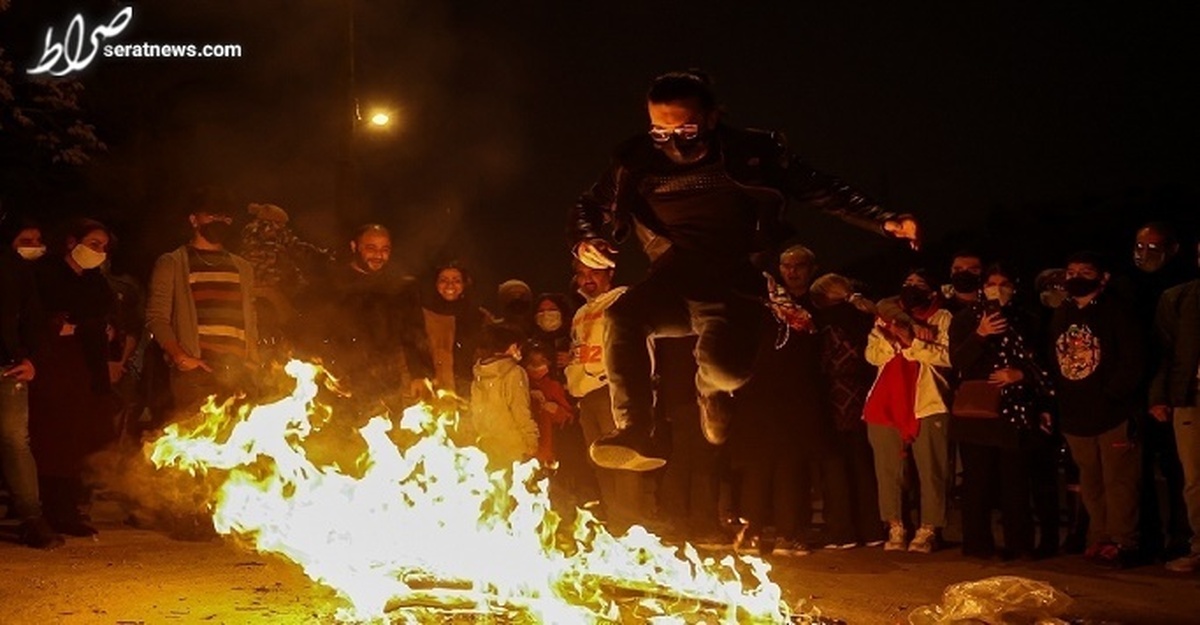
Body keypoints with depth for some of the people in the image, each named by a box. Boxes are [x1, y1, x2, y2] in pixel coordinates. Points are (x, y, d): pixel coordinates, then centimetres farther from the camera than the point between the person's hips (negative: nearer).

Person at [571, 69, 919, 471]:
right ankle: (635, 431, -27)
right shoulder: (637, 163, 2)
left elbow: (822, 192, 6)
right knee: (623, 316, -33)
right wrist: (584, 242, -9)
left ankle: (710, 388, 9)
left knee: (725, 368, -31)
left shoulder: (751, 154, -3)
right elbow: (590, 207, 15)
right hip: (672, 284, 2)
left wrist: (884, 221, -4)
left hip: (730, 285, -1)